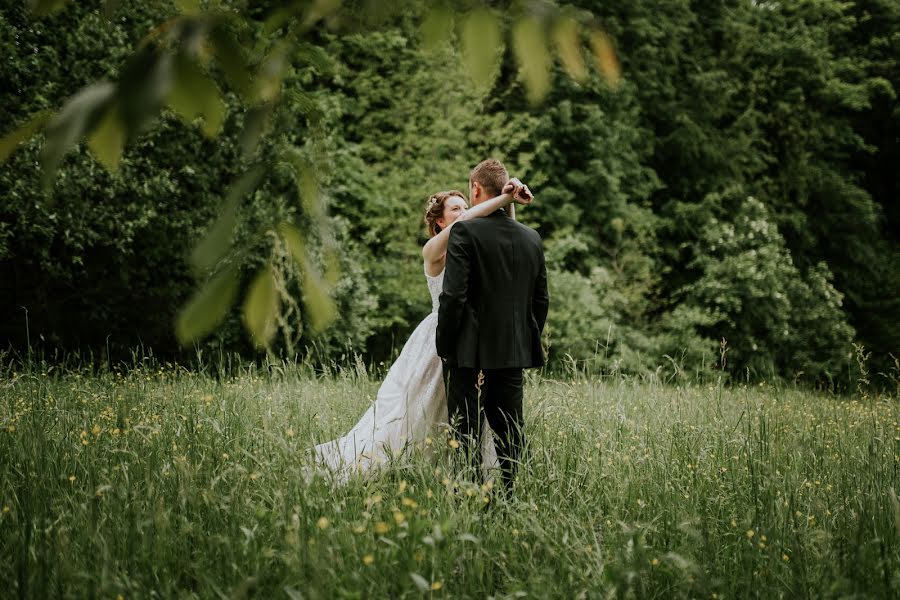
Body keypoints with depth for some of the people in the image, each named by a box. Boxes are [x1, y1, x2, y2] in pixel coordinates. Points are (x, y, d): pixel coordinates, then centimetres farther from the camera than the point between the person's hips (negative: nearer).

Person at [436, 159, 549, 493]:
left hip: (472, 352, -6)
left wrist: (444, 346, -5)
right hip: (514, 353, 6)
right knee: (510, 434, 11)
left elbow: (453, 294, -15)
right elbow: (541, 299, 12)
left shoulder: (465, 232, -10)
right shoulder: (532, 238, 8)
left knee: (466, 438, -1)